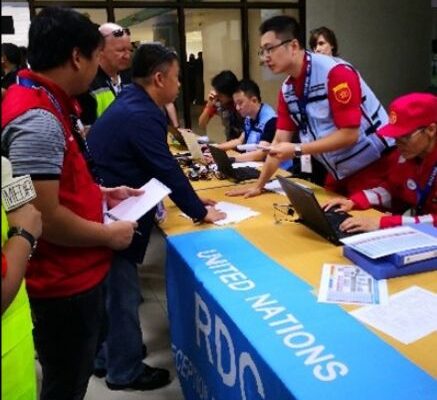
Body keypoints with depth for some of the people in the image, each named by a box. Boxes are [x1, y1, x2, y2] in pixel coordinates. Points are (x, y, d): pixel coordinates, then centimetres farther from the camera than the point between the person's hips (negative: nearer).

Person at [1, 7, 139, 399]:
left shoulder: (47, 102, 6)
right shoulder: (37, 119, -26)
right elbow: (44, 217, -29)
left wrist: (101, 194, 11)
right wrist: (108, 234, -15)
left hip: (75, 272, 10)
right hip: (64, 281, -10)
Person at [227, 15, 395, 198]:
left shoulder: (335, 73, -22)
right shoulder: (286, 89, 1)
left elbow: (349, 135, -24)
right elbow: (280, 141, 4)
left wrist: (297, 150, -24)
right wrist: (258, 186, 1)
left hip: (373, 168, -6)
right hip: (339, 173, 7)